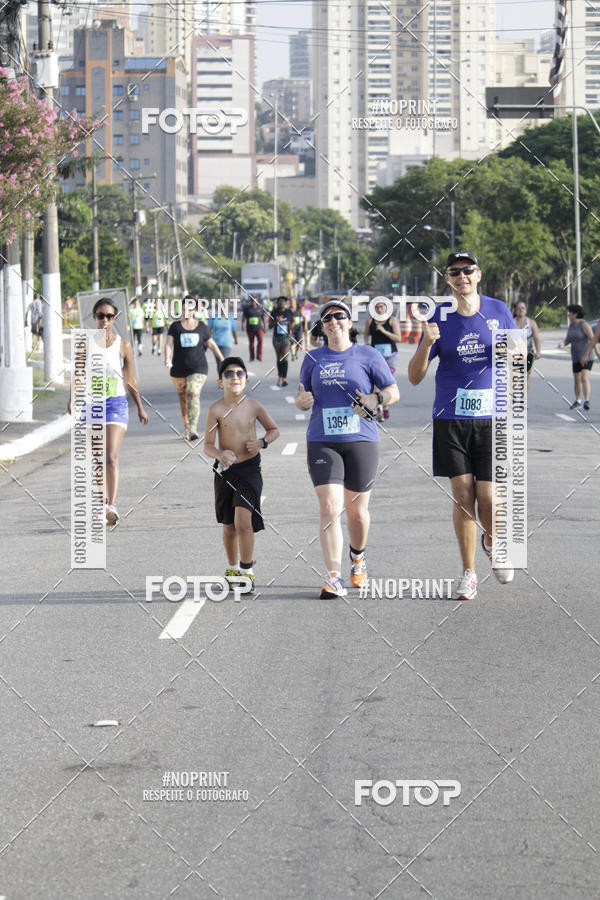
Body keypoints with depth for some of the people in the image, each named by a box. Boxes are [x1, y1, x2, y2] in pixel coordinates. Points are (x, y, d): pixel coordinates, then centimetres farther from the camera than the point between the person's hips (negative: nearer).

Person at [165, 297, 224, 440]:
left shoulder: (202, 327, 7)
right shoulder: (175, 327, 3)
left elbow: (211, 344, 17)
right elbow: (169, 344, -8)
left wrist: (222, 360, 20)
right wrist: (167, 359, -26)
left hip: (198, 368, -1)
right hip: (179, 369, 1)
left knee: (193, 395, -17)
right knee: (183, 398, 10)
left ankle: (193, 429, -27)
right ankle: (187, 428, 25)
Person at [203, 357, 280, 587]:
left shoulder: (253, 406, -3)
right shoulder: (217, 410, -7)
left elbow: (274, 429, 14)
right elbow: (207, 445, -7)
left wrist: (262, 442, -7)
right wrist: (219, 454, -29)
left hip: (249, 468, -1)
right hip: (225, 470, 1)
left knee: (243, 522, -16)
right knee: (229, 525, 12)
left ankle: (247, 570, -1)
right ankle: (232, 569, 33)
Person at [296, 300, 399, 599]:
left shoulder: (368, 356, 3)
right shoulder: (313, 358, 11)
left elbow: (394, 392, 5)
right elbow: (304, 399, 18)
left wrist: (375, 399, -15)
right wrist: (302, 400, -5)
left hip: (361, 441, -1)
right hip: (322, 442, 1)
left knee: (357, 510, 8)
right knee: (329, 507, -13)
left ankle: (358, 555, 39)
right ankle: (334, 577, -16)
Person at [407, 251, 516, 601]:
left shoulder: (499, 311, 3)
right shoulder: (439, 318, 2)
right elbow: (415, 377, 1)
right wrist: (426, 344, -17)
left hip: (491, 418, 0)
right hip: (451, 418, 0)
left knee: (488, 497, -7)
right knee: (462, 494, -2)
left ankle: (492, 543, 28)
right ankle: (469, 575, 10)